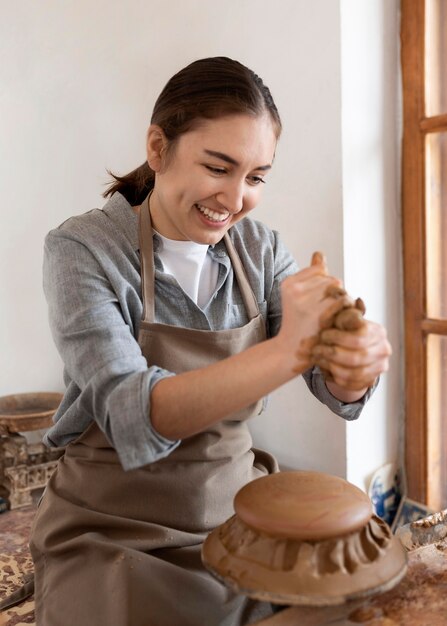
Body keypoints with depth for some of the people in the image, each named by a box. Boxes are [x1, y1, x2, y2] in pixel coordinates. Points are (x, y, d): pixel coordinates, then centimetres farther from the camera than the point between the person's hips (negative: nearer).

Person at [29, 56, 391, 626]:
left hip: (238, 511, 4)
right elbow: (132, 418, -27)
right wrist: (286, 352, -39)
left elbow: (337, 391, -10)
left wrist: (356, 362, -33)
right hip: (115, 532, -3)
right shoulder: (81, 249, -15)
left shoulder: (259, 248, -2)